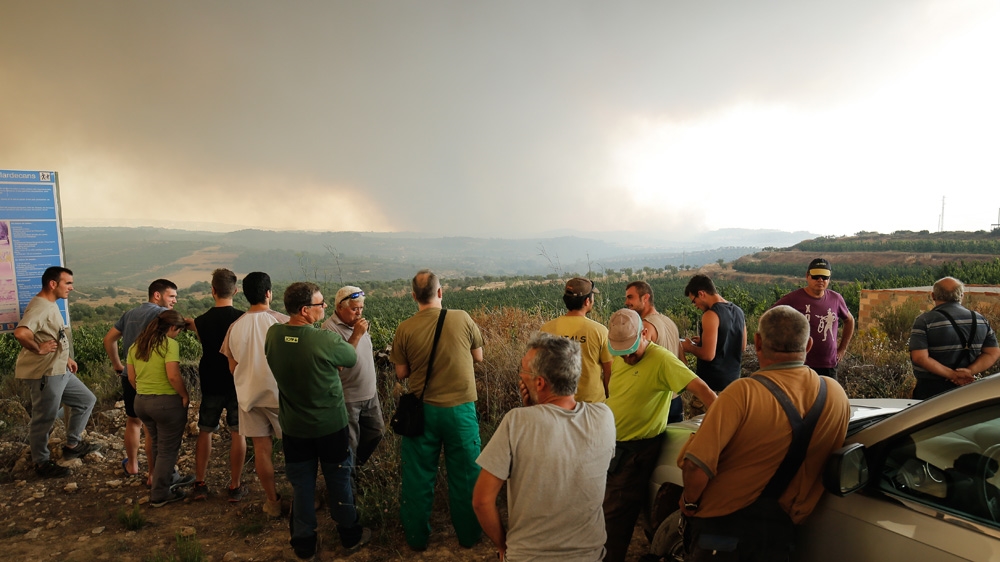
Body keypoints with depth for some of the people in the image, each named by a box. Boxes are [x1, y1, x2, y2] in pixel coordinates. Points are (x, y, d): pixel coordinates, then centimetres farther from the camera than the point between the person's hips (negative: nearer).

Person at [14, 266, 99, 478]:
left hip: (60, 371, 10)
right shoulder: (40, 307, -20)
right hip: (45, 374, -10)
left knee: (87, 400, 17)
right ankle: (41, 463, 19)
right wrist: (38, 349, -23)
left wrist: (65, 357, 18)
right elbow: (20, 333, -38)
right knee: (44, 419, 3)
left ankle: (72, 445, 29)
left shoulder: (51, 305, 12)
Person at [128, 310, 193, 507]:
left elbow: (131, 377, 11)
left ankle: (168, 480, 39)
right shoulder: (169, 343, -15)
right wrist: (185, 395, -10)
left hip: (141, 402, 8)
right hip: (167, 402, -7)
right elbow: (173, 376, -23)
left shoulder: (136, 345, 8)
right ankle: (159, 495, 15)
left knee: (157, 446, 23)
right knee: (168, 449, 7)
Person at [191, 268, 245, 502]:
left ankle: (200, 484, 20)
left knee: (205, 432, 15)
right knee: (238, 434, 6)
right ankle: (235, 487, 12)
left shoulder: (201, 321, -6)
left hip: (211, 385, 2)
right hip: (238, 384, -2)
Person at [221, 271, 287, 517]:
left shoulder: (236, 326, -2)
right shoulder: (281, 321, -15)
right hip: (280, 393, -3)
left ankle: (273, 501, 22)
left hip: (250, 395, 3)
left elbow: (233, 367, 6)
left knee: (261, 449, 11)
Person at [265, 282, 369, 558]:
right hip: (330, 426, -3)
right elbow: (352, 358, -6)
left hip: (293, 427, 3)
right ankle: (350, 534, 34)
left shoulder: (272, 335, -12)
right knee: (338, 481, 17)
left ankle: (304, 543, 31)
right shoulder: (326, 341, -26)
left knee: (302, 485, 17)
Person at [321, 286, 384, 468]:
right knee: (350, 442, 8)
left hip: (370, 394, 8)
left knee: (375, 432, 18)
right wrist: (356, 335, -28)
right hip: (348, 398, -7)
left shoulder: (357, 323, 6)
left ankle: (357, 464, 39)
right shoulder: (330, 328, -18)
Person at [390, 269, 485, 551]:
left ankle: (417, 537, 31)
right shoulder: (463, 319, -10)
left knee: (419, 476, 16)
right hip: (460, 408, 0)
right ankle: (468, 534, 30)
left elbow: (401, 374, -1)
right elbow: (478, 357, 3)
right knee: (465, 475, 16)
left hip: (423, 410, 1)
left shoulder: (405, 328, -10)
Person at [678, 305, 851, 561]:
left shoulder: (744, 393, -26)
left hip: (721, 522, -4)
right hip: (780, 529, 4)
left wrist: (690, 503, -10)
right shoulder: (837, 396, -8)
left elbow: (697, 464, -29)